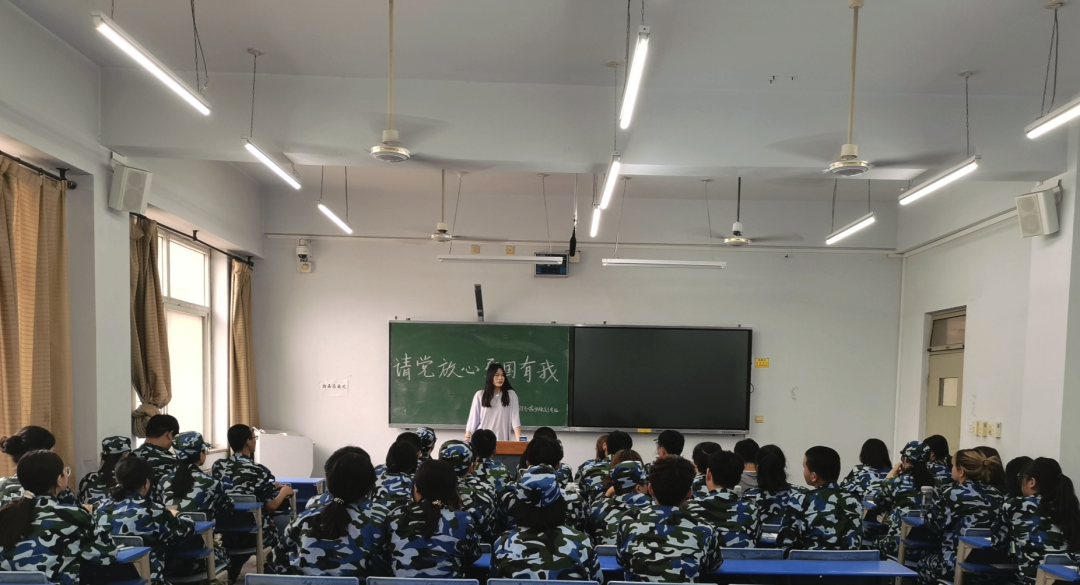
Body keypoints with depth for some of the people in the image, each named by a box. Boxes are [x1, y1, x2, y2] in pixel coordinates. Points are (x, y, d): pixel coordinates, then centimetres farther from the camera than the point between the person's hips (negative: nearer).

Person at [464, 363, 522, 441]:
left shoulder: (511, 395, 3)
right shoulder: (479, 395, 6)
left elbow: (515, 418, -4)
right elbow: (473, 419, 7)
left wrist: (519, 439, -14)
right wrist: (466, 439, 0)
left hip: (502, 440, -1)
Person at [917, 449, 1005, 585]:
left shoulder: (954, 494, -13)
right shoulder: (996, 495, 3)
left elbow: (932, 524, -6)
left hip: (956, 562, -6)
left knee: (923, 562, 26)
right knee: (931, 558, 30)